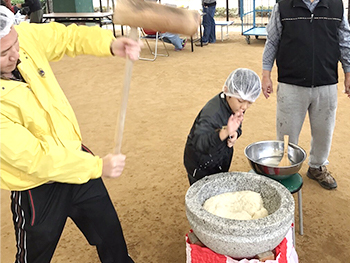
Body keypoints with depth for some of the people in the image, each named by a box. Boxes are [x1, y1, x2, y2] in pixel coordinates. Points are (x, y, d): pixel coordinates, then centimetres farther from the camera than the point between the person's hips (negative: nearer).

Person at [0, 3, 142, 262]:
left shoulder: (24, 37, -16)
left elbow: (67, 36, 1)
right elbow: (35, 158, -28)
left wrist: (110, 44, -16)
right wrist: (98, 166, -22)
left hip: (76, 156, 6)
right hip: (38, 191, -5)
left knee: (111, 235, 24)